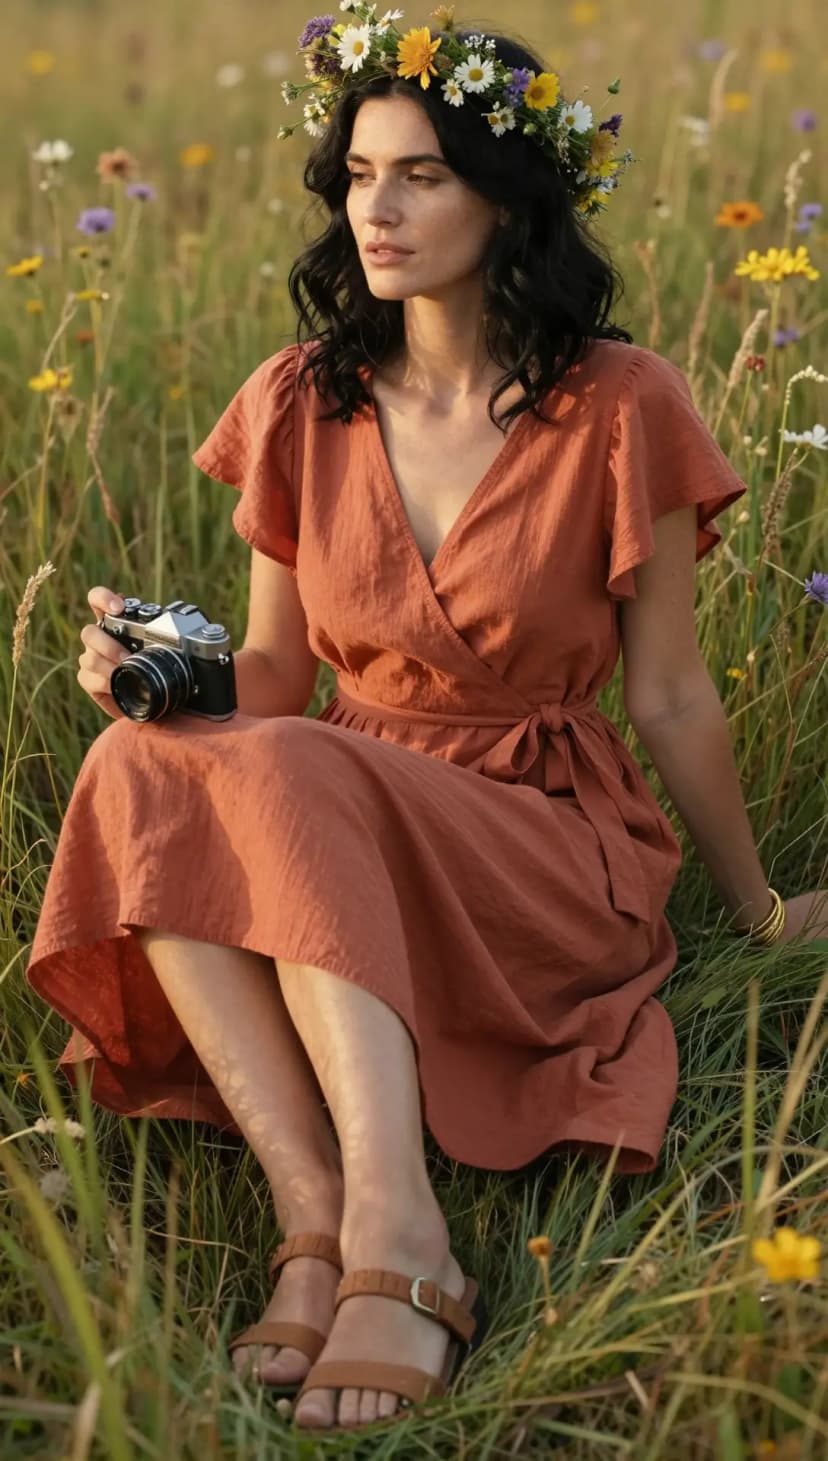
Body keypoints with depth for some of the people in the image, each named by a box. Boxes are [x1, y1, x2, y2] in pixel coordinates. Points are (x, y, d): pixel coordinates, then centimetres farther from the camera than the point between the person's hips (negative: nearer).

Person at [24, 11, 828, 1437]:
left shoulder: (618, 407, -5)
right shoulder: (303, 403, 5)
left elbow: (669, 695, 4)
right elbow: (275, 678, 11)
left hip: (550, 849, -4)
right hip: (333, 823, 4)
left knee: (286, 784, -34)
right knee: (145, 770, -29)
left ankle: (397, 1235, -39)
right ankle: (315, 1212, -34)